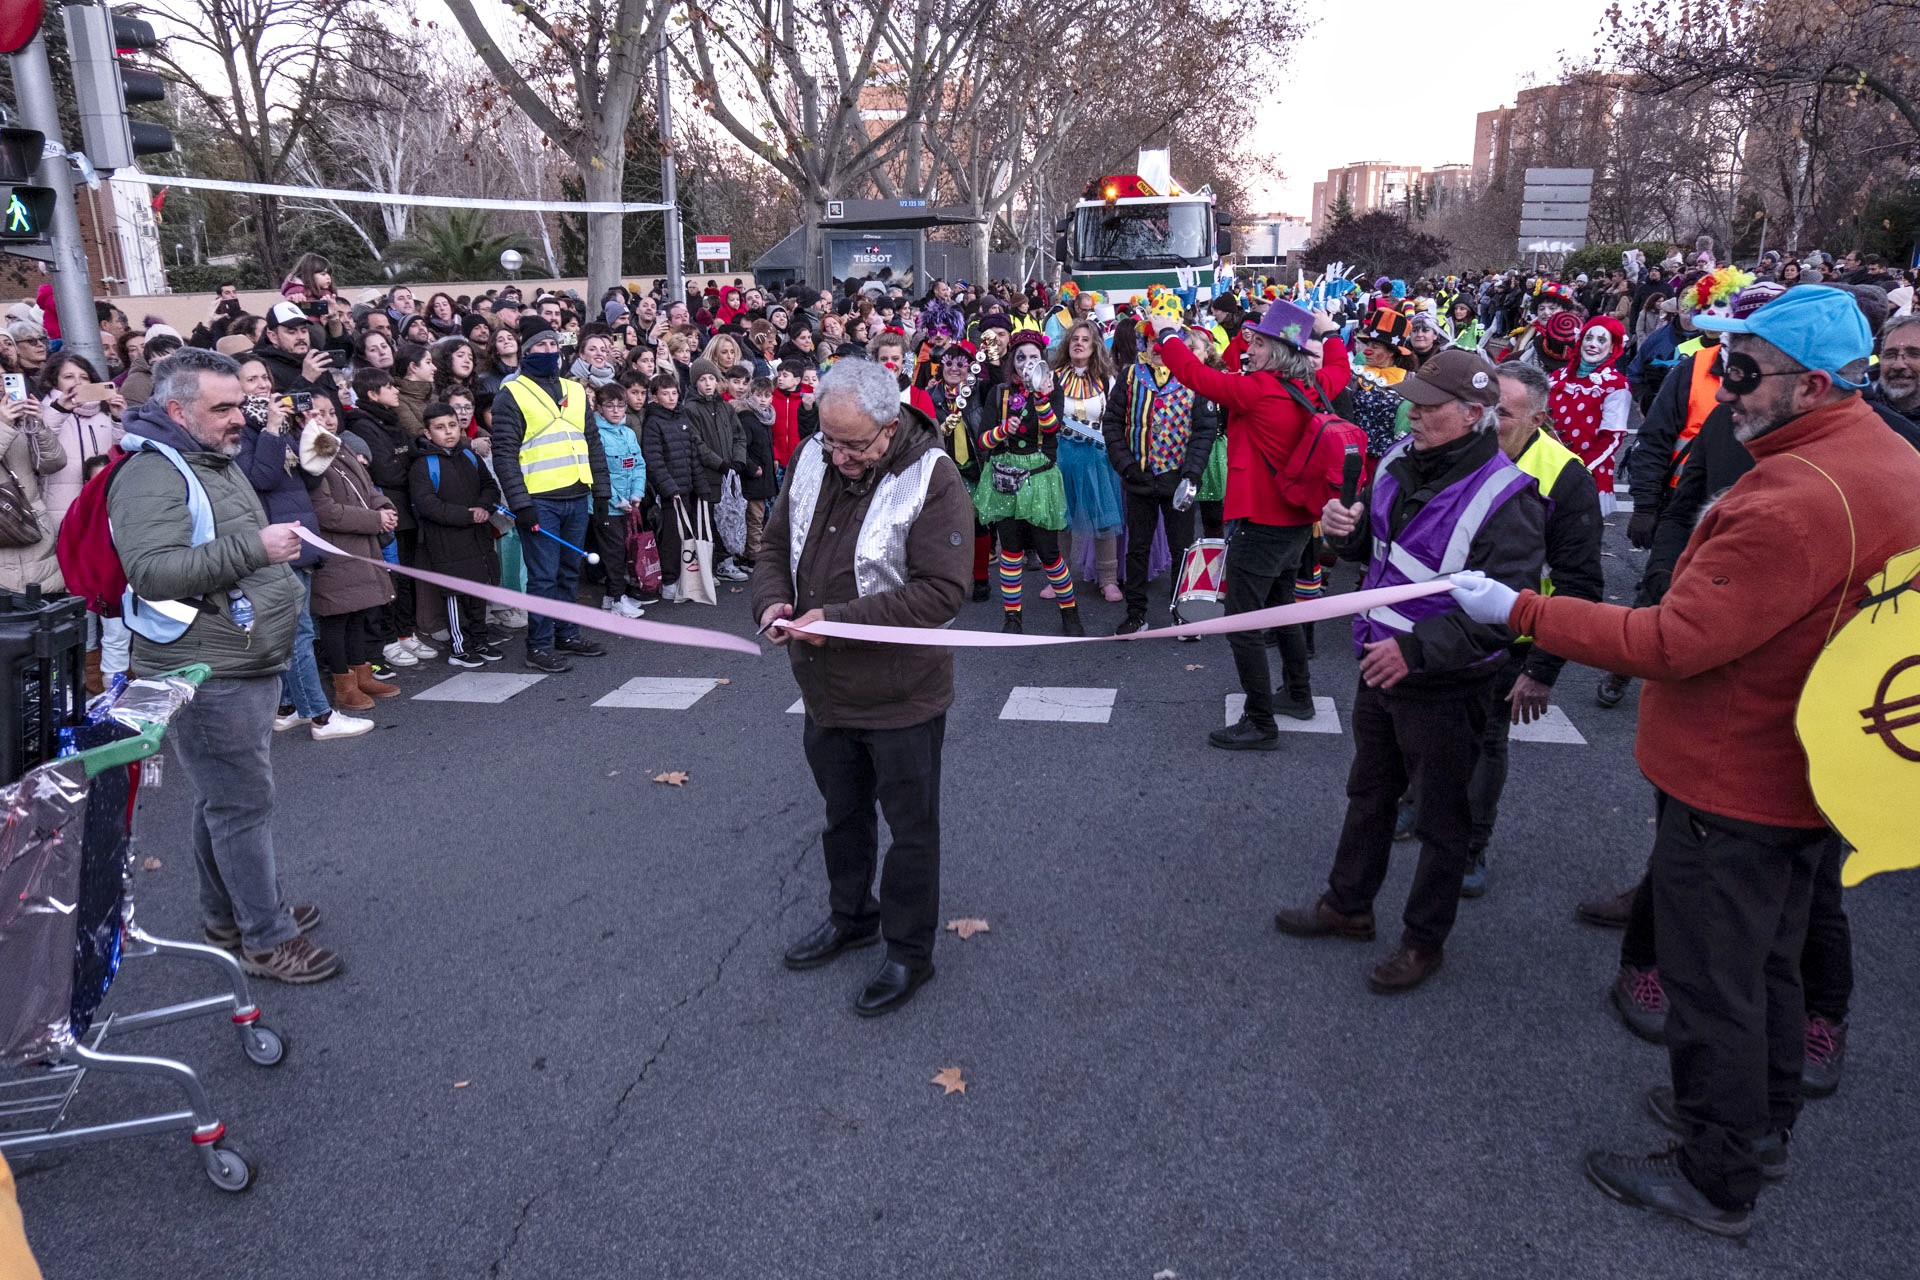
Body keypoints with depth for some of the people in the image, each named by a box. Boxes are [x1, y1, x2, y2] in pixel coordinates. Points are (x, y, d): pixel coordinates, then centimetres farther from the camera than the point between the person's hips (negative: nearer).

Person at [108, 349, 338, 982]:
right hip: (208, 675, -10)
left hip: (248, 666, 10)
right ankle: (267, 939, 6)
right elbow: (150, 570, -30)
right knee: (243, 803, -4)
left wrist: (278, 569, 30)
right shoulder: (152, 475, -16)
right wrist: (253, 548, -33)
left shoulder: (216, 464, 18)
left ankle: (227, 915, 33)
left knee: (223, 798, 19)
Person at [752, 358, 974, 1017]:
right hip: (825, 688, 6)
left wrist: (838, 618, -28)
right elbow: (777, 547, 10)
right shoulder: (811, 458, -1)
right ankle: (851, 917, 47)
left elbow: (942, 591, -25)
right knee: (843, 813, 25)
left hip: (901, 695, -6)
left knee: (910, 827, 11)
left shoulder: (933, 480, -20)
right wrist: (773, 601, -11)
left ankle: (909, 952, 29)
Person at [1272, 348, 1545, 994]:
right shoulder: (1400, 461, 0)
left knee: (1441, 818, 11)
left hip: (1446, 687, -7)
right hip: (1381, 668, 8)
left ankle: (1424, 941, 29)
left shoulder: (1503, 498, -23)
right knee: (1369, 793, 23)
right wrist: (1344, 527, -9)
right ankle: (1347, 906, 42)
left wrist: (1417, 648, -35)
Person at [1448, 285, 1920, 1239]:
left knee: (1712, 983, 7)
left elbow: (1672, 643, -30)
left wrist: (1522, 612, -25)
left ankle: (1718, 1181, 24)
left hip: (1731, 792, -10)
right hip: (1804, 775, 10)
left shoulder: (1795, 500, -29)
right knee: (1768, 962, 25)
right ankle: (1762, 1124, 45)